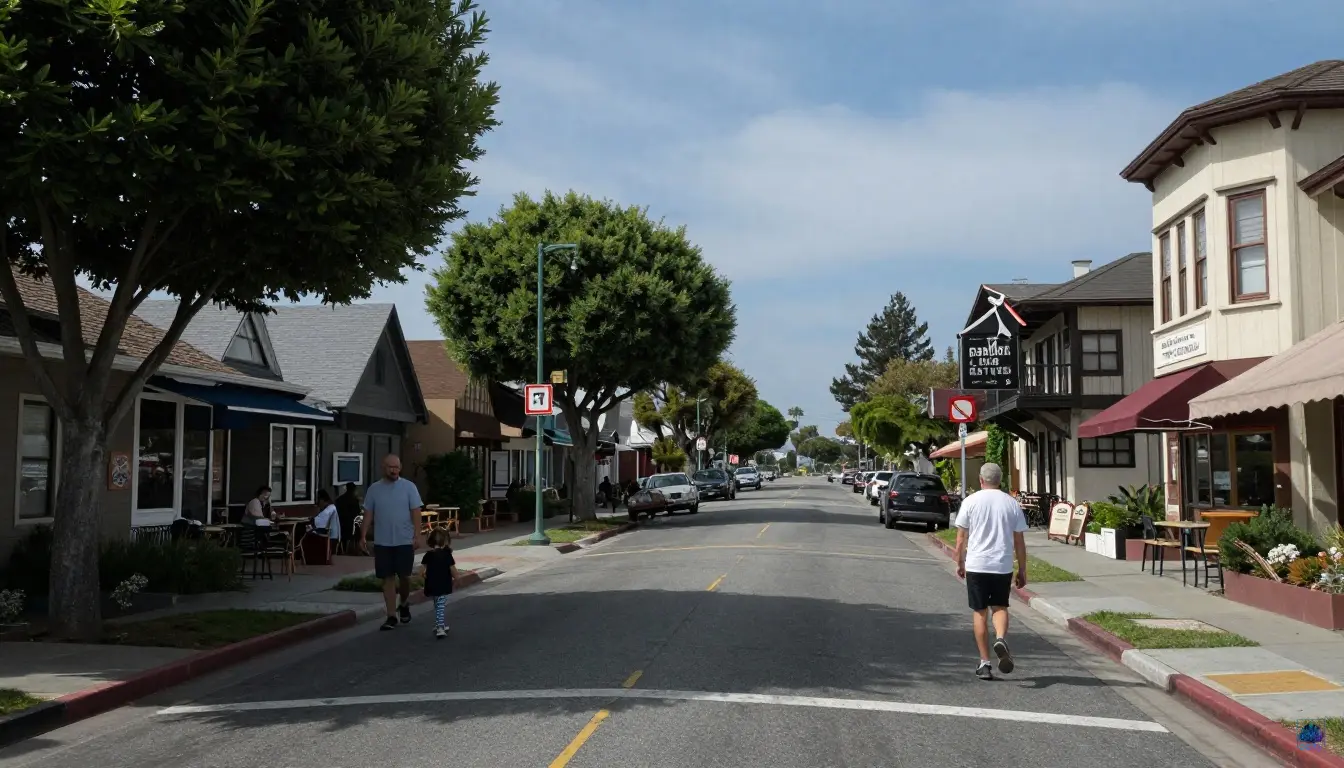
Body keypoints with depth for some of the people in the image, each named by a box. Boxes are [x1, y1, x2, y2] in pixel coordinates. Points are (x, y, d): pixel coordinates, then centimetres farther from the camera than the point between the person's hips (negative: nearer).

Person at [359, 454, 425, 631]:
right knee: (388, 578, 3)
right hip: (382, 542, 2)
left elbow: (415, 512, -4)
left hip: (404, 541, -2)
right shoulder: (374, 489, 5)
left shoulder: (409, 487, -1)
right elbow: (368, 515, 8)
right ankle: (391, 616, 8)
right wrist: (363, 536, 1)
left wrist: (417, 535, -12)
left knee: (404, 576, 0)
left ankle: (404, 604, 29)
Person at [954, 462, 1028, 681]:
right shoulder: (1011, 503, 3)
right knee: (1000, 607, 17)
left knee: (980, 612, 8)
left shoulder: (971, 501, -2)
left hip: (976, 565, -1)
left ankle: (985, 663, 8)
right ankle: (1001, 639, -12)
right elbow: (1019, 542, 4)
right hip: (1003, 566, 1)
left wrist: (960, 563, 13)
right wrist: (1022, 570, 12)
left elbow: (961, 538, 0)